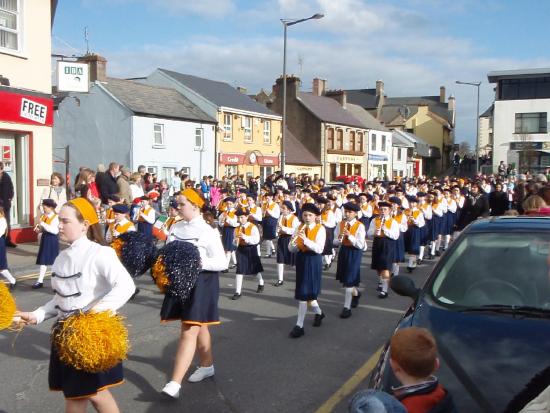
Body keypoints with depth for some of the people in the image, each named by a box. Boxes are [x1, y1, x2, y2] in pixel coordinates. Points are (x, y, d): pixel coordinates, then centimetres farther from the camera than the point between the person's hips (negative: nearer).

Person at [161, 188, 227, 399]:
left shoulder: (208, 232, -11)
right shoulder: (175, 227, 6)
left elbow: (222, 263, -11)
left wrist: (200, 262, -25)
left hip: (200, 284, -6)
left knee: (189, 332, -9)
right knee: (199, 327, 20)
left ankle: (175, 383, -12)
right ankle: (207, 365, 38)